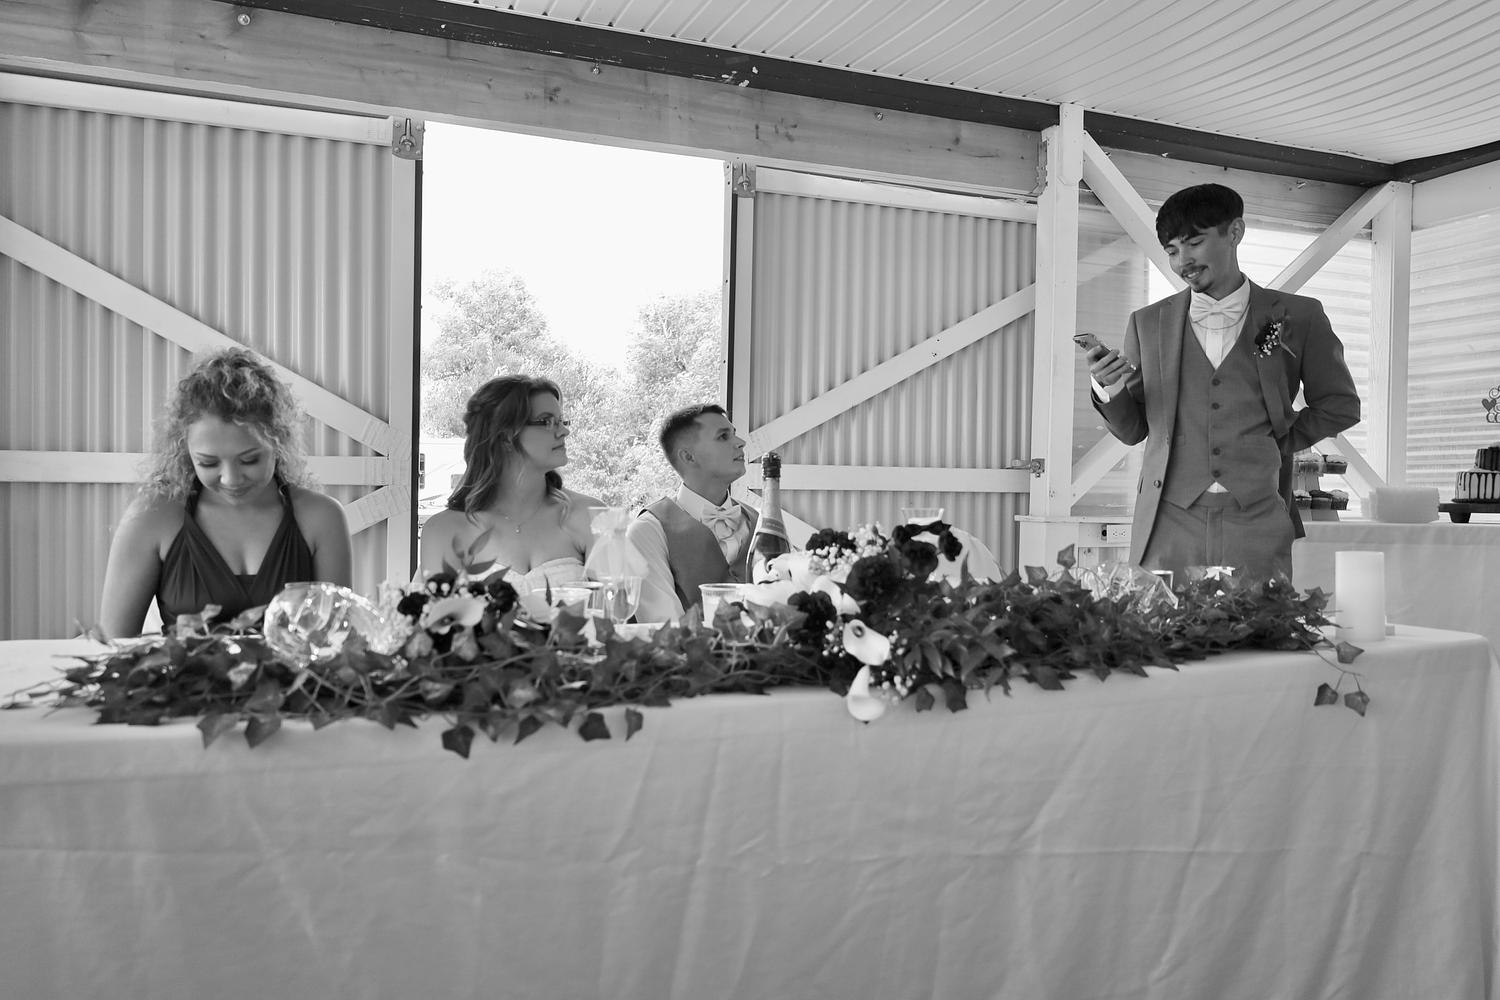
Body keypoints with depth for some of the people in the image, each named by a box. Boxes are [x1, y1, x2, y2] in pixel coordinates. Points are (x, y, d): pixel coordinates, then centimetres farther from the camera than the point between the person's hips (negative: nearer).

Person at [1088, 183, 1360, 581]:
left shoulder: (1297, 317, 8)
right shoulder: (1147, 323, 10)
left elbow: (1340, 405, 18)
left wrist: (1279, 444, 5)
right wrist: (1109, 392, -7)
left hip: (1258, 523, 0)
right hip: (1169, 525, 1)